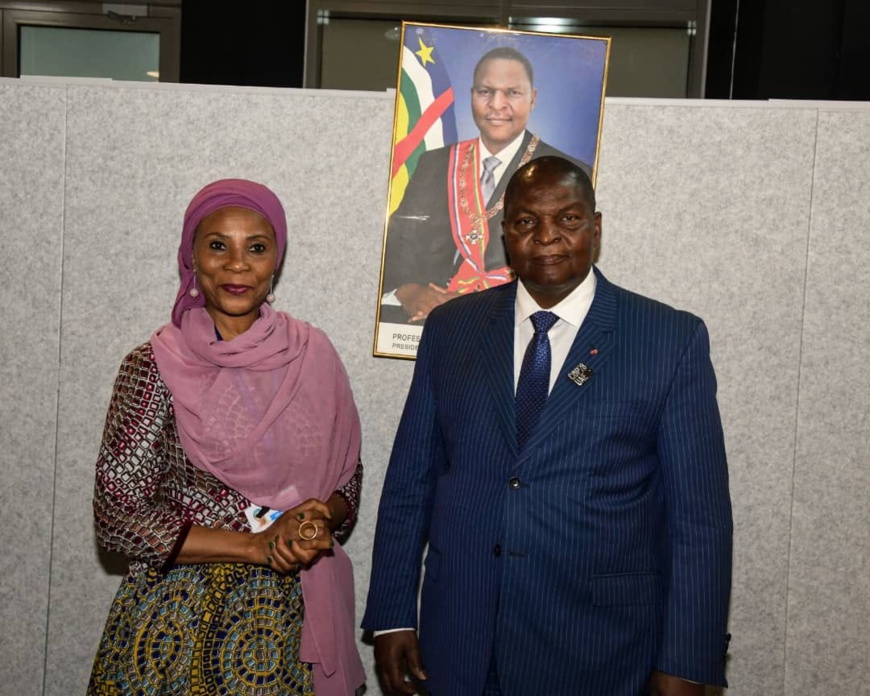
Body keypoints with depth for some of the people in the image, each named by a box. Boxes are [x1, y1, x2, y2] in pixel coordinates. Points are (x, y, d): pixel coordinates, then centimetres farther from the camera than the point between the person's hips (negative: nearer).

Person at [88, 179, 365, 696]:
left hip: (288, 617, 3)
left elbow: (349, 482, 7)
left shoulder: (312, 354, -1)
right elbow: (118, 518, -11)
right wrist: (258, 545, -15)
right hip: (180, 622, -2)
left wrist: (319, 520, -15)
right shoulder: (156, 366, -9)